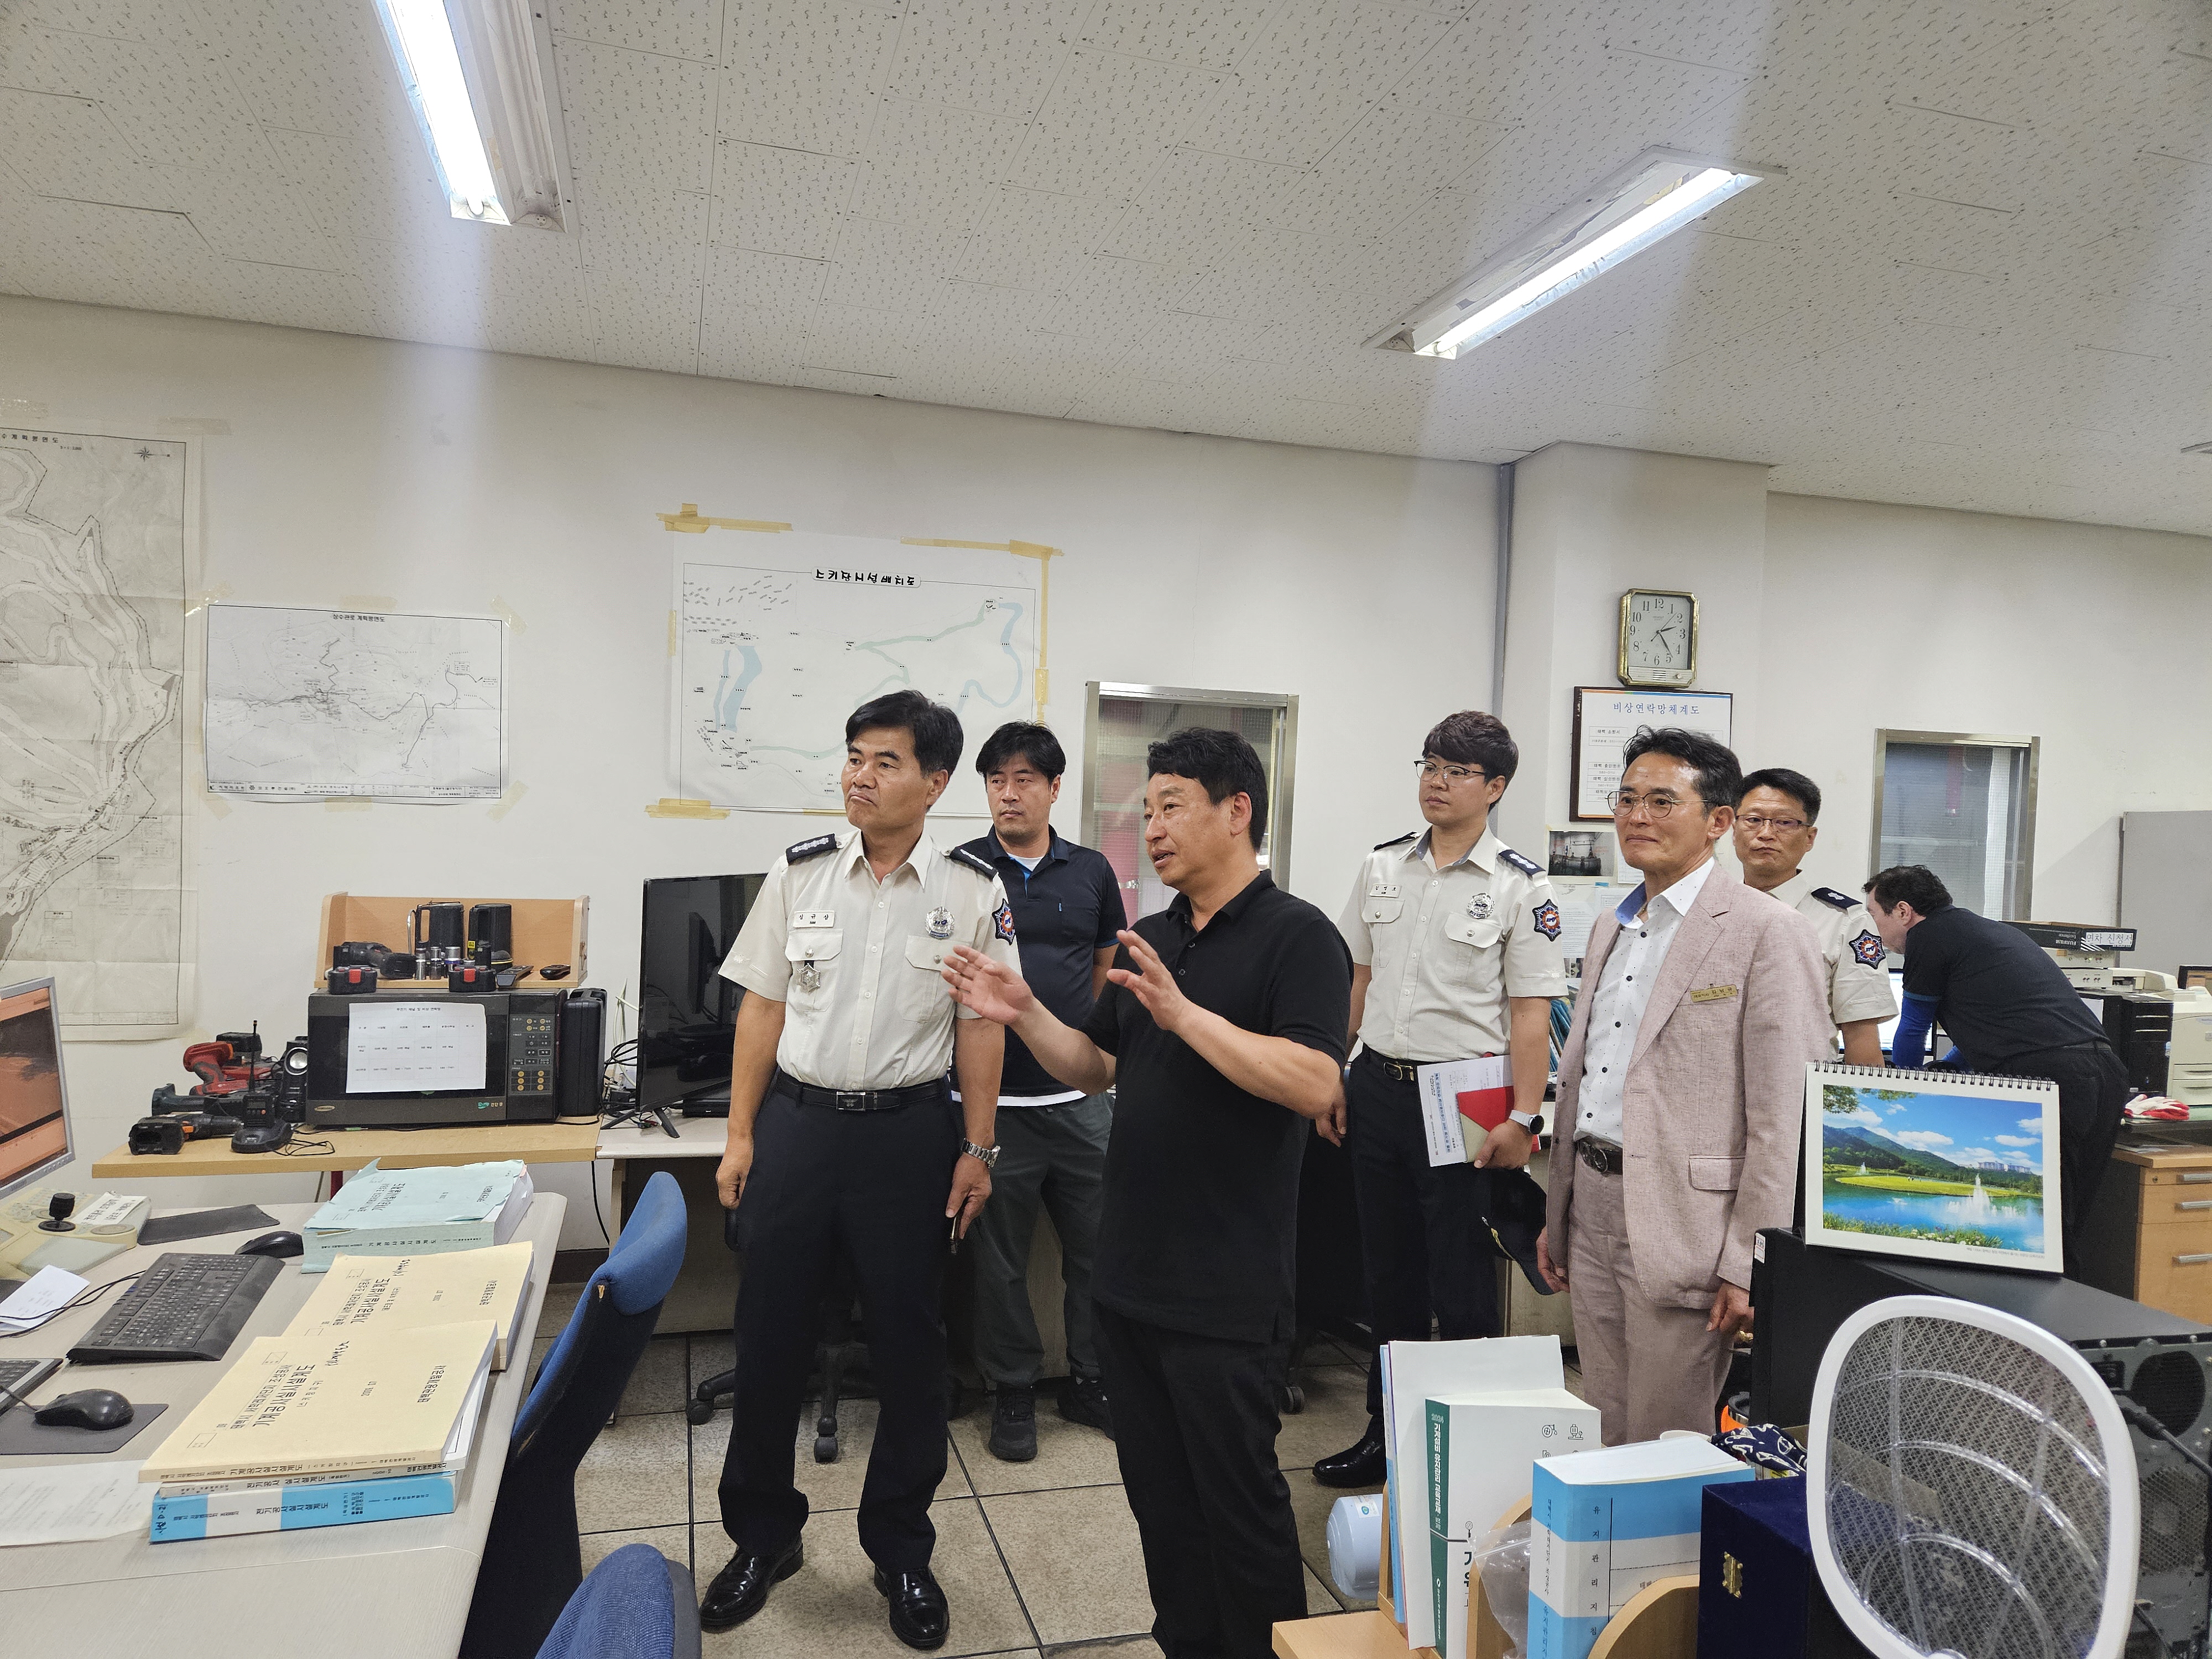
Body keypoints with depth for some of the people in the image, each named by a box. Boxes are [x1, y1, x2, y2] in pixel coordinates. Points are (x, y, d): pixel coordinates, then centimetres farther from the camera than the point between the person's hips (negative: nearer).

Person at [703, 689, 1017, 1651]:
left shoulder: (972, 890, -5)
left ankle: (901, 1551, 32)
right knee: (769, 1335, 12)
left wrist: (976, 1149, -2)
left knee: (909, 1345, 9)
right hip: (797, 1121, 2)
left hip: (910, 1129, -2)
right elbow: (762, 1009, 5)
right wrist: (740, 1134, 3)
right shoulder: (799, 874, 0)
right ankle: (763, 1535, 35)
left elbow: (982, 1029, -1)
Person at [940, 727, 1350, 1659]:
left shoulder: (1297, 937, -12)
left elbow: (1316, 1086, -25)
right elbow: (1096, 1068, 15)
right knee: (1159, 1495, 19)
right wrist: (1024, 1016, -1)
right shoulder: (1152, 938, 11)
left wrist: (1184, 1012, -28)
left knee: (1238, 1497, 7)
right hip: (1130, 1271, 7)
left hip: (1226, 1291, -7)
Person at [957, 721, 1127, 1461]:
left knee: (1097, 1245, 11)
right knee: (1001, 1256, 9)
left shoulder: (1091, 872, 6)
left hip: (1081, 1097, 3)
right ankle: (1012, 1392, 26)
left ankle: (1091, 1380, 30)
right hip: (994, 1100, -2)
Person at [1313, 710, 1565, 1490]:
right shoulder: (1383, 867, 7)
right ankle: (1386, 1432, 31)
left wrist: (1522, 1117, -16)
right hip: (1378, 1088, 5)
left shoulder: (1520, 886, -7)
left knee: (1462, 1287, 4)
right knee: (1388, 1276, 16)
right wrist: (1329, 1075, 9)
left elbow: (1531, 1014, -10)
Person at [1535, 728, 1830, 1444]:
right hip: (1592, 1212, 7)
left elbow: (1783, 1117, -14)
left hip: (1680, 1225, -7)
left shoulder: (1768, 933, -11)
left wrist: (1749, 1264, -16)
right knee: (1602, 1444, 17)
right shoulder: (1611, 928, 14)